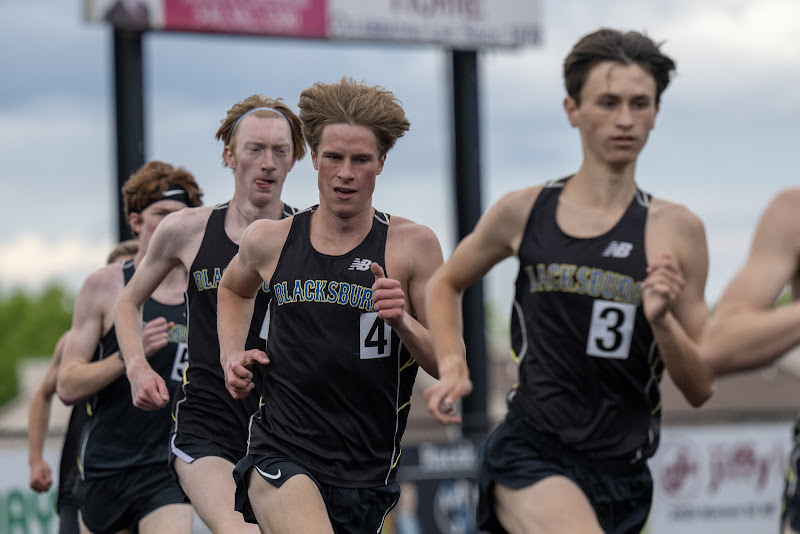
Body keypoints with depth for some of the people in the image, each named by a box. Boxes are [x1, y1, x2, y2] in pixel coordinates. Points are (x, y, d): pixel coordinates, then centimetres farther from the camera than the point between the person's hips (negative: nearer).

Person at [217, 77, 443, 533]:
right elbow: (234, 288, 30)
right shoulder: (269, 241, 4)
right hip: (281, 456, -1)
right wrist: (232, 355, 13)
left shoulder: (412, 246, -2)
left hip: (367, 476, 1)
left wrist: (403, 321, -20)